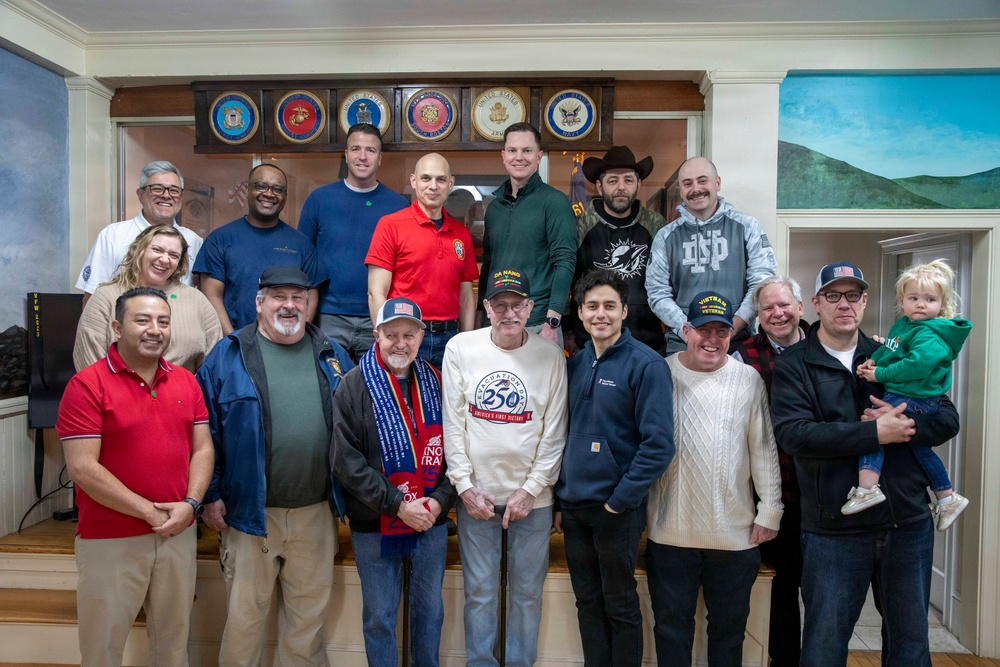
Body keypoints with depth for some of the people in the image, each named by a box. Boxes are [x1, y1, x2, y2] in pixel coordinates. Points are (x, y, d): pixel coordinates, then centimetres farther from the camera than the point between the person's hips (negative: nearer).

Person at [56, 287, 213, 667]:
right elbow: (82, 468, -16)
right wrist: (149, 512, -15)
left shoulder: (186, 382, 6)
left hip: (178, 534, 4)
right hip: (110, 540, -4)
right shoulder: (87, 385, -10)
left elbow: (202, 449, 5)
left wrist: (190, 504, -10)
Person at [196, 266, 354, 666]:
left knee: (310, 614, 15)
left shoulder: (333, 356, 7)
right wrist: (211, 495, -4)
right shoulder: (228, 355, 0)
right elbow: (205, 430, -1)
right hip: (250, 512, -2)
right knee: (245, 614, 11)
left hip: (316, 513, 2)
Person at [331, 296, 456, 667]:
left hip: (432, 523, 3)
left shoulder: (436, 382, 3)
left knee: (430, 609, 17)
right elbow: (346, 460, -13)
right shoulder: (355, 385, -7)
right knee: (379, 617, 11)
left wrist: (440, 500, -9)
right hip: (375, 525, -3)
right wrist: (397, 505, -16)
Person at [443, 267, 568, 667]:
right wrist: (465, 486, -6)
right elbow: (452, 423, -2)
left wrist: (531, 489, -7)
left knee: (528, 591, 12)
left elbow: (554, 432, -3)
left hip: (532, 497, 0)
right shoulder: (460, 348, -3)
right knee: (479, 591, 11)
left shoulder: (550, 356, -4)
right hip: (476, 493, 0)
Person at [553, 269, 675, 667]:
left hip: (616, 510, -5)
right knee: (587, 603, 16)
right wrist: (561, 499, 10)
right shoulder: (575, 364, 8)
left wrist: (619, 500, -16)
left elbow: (659, 444, -15)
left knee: (620, 605, 10)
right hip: (574, 507, 6)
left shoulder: (646, 364, -11)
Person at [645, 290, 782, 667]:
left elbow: (764, 449, 4)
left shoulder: (749, 380, 1)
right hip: (670, 533, -1)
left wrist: (770, 510, 2)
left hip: (736, 534, 1)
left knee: (729, 627, 18)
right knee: (671, 626, 14)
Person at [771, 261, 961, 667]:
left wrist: (905, 423, -17)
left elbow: (948, 419, 3)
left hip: (909, 525, 4)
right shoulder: (792, 366, -5)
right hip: (833, 531, -4)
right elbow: (792, 434, -20)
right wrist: (875, 433, -22)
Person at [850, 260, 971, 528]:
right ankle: (947, 498, 37)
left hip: (912, 399, -10)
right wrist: (873, 360, 3)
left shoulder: (929, 335, -17)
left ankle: (866, 487, -29)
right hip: (899, 394, 10)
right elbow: (889, 348, 23)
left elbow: (917, 364, -29)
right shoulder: (903, 325, 11)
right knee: (919, 447, 21)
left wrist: (881, 374, -21)